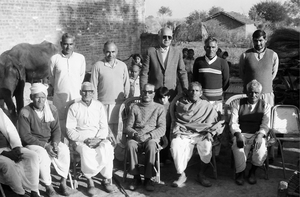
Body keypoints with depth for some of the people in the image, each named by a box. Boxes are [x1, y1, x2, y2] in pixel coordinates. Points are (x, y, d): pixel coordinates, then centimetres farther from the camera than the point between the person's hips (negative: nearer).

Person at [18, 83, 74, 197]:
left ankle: (63, 184, -12)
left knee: (64, 150, -23)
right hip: (32, 144, -4)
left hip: (50, 141, 4)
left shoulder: (52, 109, 1)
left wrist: (55, 143, -18)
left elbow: (56, 129, 3)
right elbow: (25, 136, -15)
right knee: (43, 155, -34)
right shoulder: (25, 113, -12)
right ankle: (49, 187, -16)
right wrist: (45, 145, -22)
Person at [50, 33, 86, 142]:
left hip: (76, 97, 1)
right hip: (59, 97, -1)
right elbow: (52, 78, 12)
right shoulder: (55, 58, 0)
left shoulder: (80, 58, 3)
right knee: (60, 125, 3)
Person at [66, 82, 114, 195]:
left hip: (99, 139, 2)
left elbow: (104, 127, 6)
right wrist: (85, 139, -16)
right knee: (86, 151, -35)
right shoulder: (74, 108, 3)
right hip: (81, 140, -2)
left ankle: (106, 179, -9)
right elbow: (70, 131, -2)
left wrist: (98, 139, -14)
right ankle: (90, 181, -15)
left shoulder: (99, 106, 10)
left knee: (107, 149, -30)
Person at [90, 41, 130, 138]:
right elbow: (94, 87, 3)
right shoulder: (98, 66, 3)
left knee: (119, 131, 1)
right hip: (104, 104, -2)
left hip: (120, 104, 2)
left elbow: (127, 85, 13)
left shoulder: (122, 65, 10)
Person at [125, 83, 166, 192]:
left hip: (152, 137, -1)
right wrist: (135, 134, -13)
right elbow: (128, 127, 9)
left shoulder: (159, 108, 10)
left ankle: (148, 178, -23)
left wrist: (149, 135, -16)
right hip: (135, 137, 1)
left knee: (151, 146, -36)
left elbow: (162, 129, 1)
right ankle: (136, 177, -20)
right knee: (130, 145, -33)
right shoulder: (135, 108, 14)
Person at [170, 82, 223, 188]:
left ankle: (201, 174, -9)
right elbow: (176, 121, 16)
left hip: (201, 134, 0)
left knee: (207, 147, -32)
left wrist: (211, 132, -5)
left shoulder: (207, 106, 18)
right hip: (183, 133, 0)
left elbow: (216, 122, 12)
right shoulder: (181, 103, 18)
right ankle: (181, 174, -15)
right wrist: (176, 130, -3)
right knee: (175, 146, -32)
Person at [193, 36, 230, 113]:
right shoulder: (198, 61, 6)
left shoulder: (222, 63, 1)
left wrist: (218, 92, 9)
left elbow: (226, 82, 9)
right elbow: (194, 79, 15)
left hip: (216, 100, -1)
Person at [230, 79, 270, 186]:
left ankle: (252, 171, 2)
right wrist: (238, 135, -21)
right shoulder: (237, 103, 8)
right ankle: (240, 172, -4)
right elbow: (233, 122, 0)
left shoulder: (265, 106, 9)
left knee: (261, 151, -31)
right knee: (238, 147, -34)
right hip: (241, 134, 0)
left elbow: (265, 125, -2)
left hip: (257, 135, 1)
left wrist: (260, 136, -23)